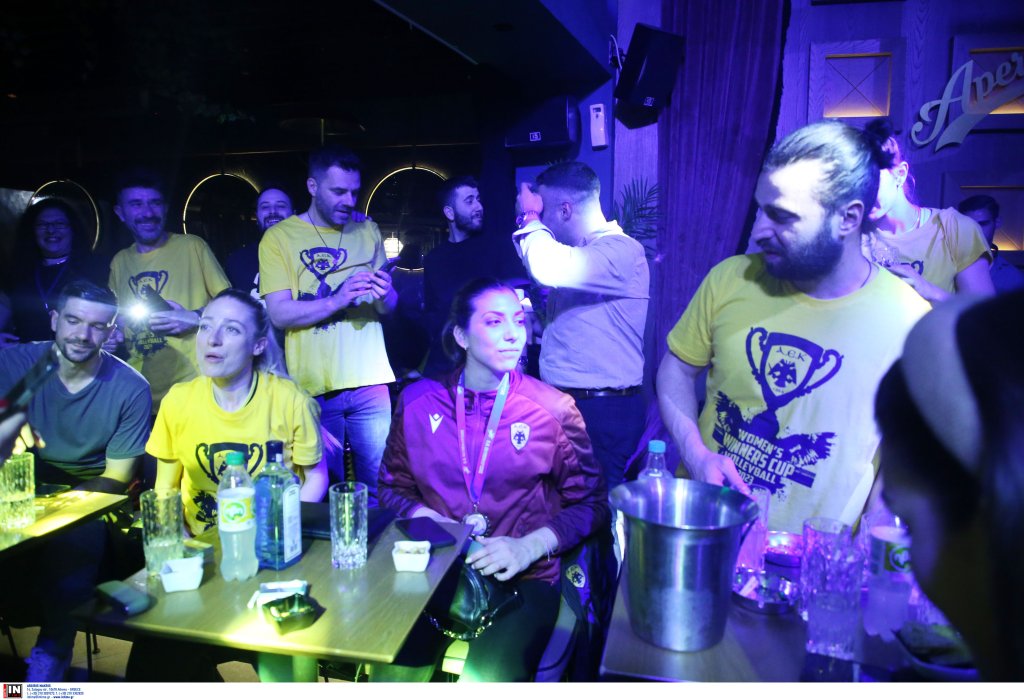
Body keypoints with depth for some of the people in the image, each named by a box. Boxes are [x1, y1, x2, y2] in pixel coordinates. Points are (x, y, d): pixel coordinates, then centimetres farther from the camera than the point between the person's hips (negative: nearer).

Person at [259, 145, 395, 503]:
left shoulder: (367, 231, 12)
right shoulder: (279, 237, 1)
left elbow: (389, 307, 12)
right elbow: (279, 313, -9)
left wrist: (383, 294, -11)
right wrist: (337, 300, -23)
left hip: (369, 382, 3)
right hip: (312, 387, -2)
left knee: (379, 489, 5)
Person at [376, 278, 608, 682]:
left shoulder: (553, 409, -3)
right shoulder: (419, 401, 4)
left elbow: (590, 503, 1)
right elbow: (393, 486, 14)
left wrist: (529, 547, -13)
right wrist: (427, 520, -6)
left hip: (523, 580, -1)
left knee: (488, 680, -26)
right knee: (392, 677, -21)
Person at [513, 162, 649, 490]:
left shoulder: (621, 250, -17)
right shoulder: (577, 252, 15)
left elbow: (548, 268, -32)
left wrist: (530, 217, -17)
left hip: (603, 412, -9)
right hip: (564, 402, 9)